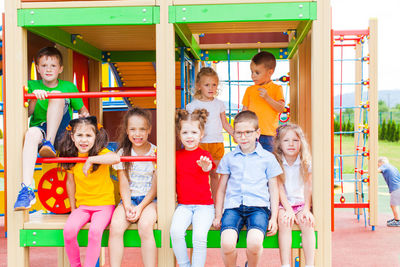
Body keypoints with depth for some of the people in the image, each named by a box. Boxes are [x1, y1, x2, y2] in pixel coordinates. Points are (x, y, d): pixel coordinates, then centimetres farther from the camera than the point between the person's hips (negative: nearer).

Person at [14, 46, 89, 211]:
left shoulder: (68, 87, 11)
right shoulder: (32, 86, 11)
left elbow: (82, 110, 16)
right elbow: (26, 114, -1)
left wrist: (85, 115, -7)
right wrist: (34, 98, -19)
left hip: (61, 134, 0)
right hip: (41, 130, 0)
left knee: (57, 96, -21)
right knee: (32, 133, -39)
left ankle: (49, 143, -31)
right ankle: (27, 189, -49)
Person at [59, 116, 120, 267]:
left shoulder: (101, 152, -13)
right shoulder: (71, 158, 2)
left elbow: (116, 158, -36)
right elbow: (70, 182, 13)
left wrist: (91, 159, -35)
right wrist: (73, 208, 13)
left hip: (104, 205, -4)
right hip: (82, 206, 4)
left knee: (95, 231, -30)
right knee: (69, 230, -21)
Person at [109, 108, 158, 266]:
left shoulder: (156, 153, -2)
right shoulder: (122, 153, 4)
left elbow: (155, 186, -3)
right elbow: (124, 184, 2)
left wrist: (140, 207, -15)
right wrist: (127, 206, -15)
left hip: (150, 199, -2)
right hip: (129, 199, 2)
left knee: (145, 226, -31)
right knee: (115, 226, -26)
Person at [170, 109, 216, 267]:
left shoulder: (204, 155, -3)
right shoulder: (177, 155, 8)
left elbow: (208, 168, -27)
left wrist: (206, 166, -50)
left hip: (204, 205, -3)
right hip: (183, 205, 3)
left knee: (199, 236, -24)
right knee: (175, 231, -22)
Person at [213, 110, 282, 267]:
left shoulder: (267, 158, 10)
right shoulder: (229, 158, 14)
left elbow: (273, 189, 13)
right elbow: (221, 188, 19)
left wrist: (274, 217, 6)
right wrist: (218, 215, 13)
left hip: (258, 207, -1)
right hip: (233, 207, 1)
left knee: (254, 243, -29)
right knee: (227, 244, -27)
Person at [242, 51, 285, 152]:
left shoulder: (276, 88, 5)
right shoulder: (250, 90, 13)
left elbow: (281, 108, -4)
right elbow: (245, 111, 15)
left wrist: (267, 98, -14)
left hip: (268, 134, -2)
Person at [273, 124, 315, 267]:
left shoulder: (305, 162, 1)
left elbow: (308, 187, -1)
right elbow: (280, 188, -9)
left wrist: (306, 209, -13)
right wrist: (288, 209, -19)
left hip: (301, 203, 2)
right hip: (282, 204, -2)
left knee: (307, 222, -26)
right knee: (284, 221, -30)